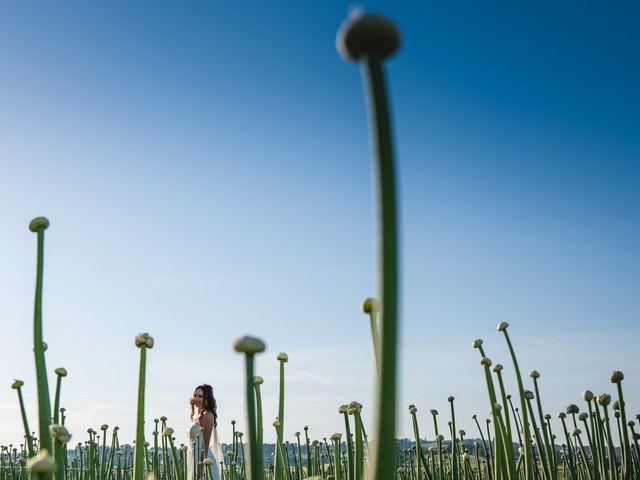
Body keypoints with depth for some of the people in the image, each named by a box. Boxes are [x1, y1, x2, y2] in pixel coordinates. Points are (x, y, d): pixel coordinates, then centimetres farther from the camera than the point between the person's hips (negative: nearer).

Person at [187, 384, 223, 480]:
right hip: (194, 459, 9)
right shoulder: (195, 416, 16)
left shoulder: (207, 415, -10)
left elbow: (206, 443, -16)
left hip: (203, 459, -9)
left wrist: (202, 464, -21)